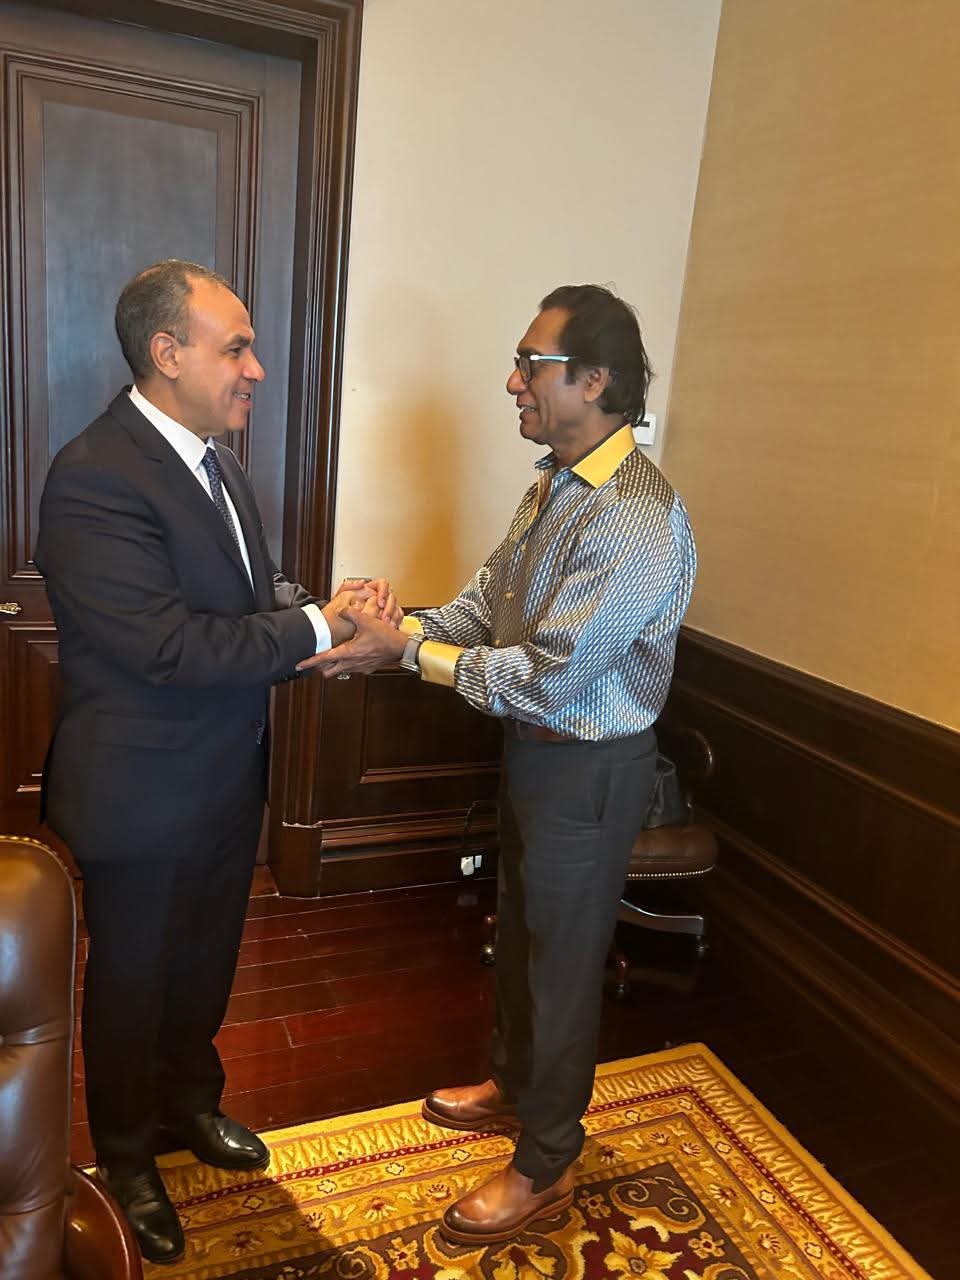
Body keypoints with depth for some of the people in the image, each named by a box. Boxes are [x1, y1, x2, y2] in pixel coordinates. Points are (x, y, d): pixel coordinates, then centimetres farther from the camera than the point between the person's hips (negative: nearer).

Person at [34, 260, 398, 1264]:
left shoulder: (210, 456, 4)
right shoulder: (94, 476, -25)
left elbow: (255, 590, 9)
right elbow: (170, 646, -31)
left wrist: (331, 611, -11)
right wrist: (317, 626, -23)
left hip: (227, 778, 8)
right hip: (142, 795, -7)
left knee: (205, 959, 25)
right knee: (131, 980, 17)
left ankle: (188, 1100, 52)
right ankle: (126, 1159, 43)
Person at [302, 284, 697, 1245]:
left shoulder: (635, 521, -27)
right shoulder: (556, 483, 3)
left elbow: (547, 675, -29)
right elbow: (488, 601, 5)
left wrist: (408, 651, -24)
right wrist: (401, 627, -11)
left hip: (589, 769, -9)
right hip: (533, 747, 9)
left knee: (561, 959, 9)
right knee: (518, 929, 25)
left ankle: (544, 1167, 34)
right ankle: (514, 1085, 51)